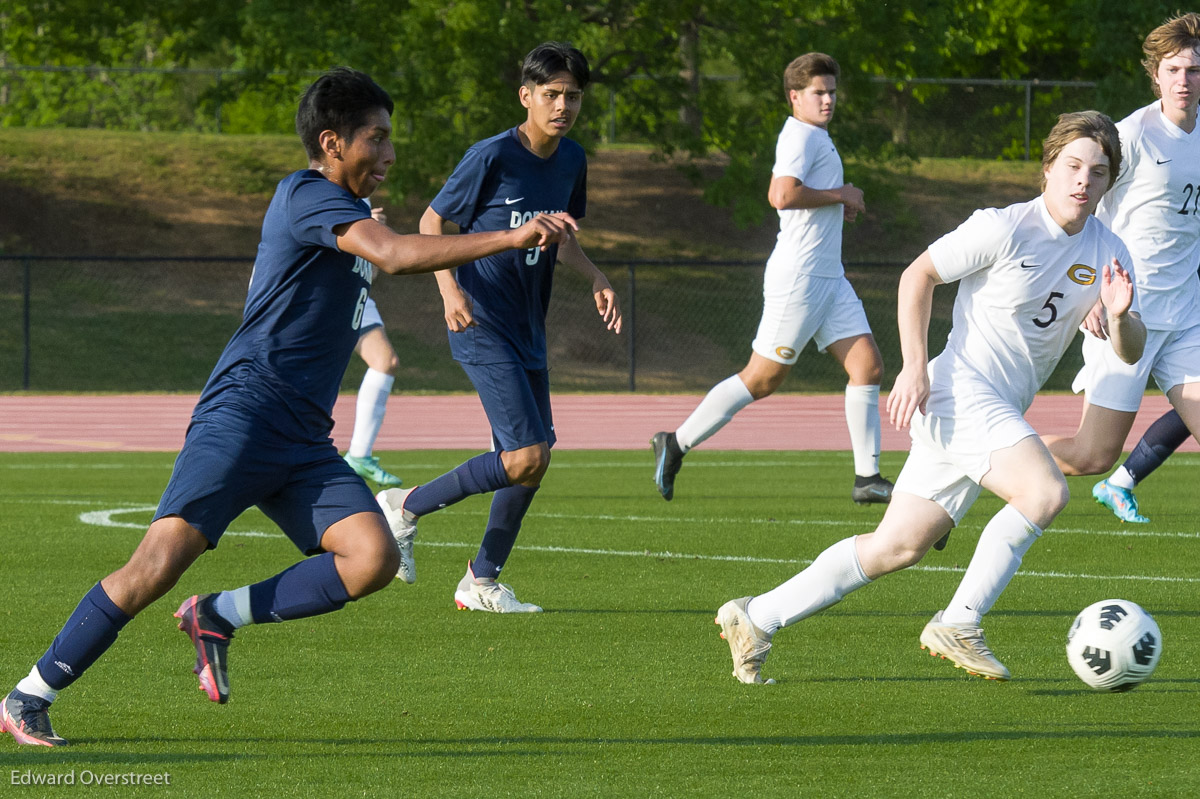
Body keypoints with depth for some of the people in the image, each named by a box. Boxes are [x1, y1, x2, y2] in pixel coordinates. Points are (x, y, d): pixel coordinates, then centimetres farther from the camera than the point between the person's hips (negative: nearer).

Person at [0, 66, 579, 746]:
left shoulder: (346, 213, 21)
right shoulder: (306, 195, -7)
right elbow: (394, 255, -22)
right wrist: (509, 238, -25)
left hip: (305, 445, 8)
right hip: (242, 416, -8)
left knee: (374, 557, -16)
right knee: (162, 561, -19)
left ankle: (220, 616, -2)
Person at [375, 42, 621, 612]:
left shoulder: (571, 160, 7)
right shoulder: (493, 157, -14)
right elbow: (432, 222, -6)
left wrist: (596, 280, 6)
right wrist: (449, 288, -20)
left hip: (528, 329, 8)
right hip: (483, 327, -8)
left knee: (529, 462, 7)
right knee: (528, 457, -16)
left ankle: (482, 582, 20)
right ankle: (405, 508, 0)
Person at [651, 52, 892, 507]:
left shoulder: (815, 137, 20)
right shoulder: (801, 135, -12)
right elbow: (783, 196, -27)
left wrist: (837, 206, 18)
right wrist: (841, 195, -15)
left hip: (829, 279, 10)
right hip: (799, 277, -10)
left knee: (868, 367, 0)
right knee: (762, 379, -6)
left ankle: (867, 478, 0)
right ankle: (676, 444, 5)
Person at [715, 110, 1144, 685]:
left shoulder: (1106, 252, 5)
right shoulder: (1004, 229, -13)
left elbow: (1130, 353, 5)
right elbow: (918, 275, -3)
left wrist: (1118, 316, -18)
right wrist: (915, 367, -10)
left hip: (1002, 412, 7)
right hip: (962, 389, -7)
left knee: (897, 547, 8)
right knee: (1045, 492, -28)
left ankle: (756, 619, 16)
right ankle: (959, 625, -16)